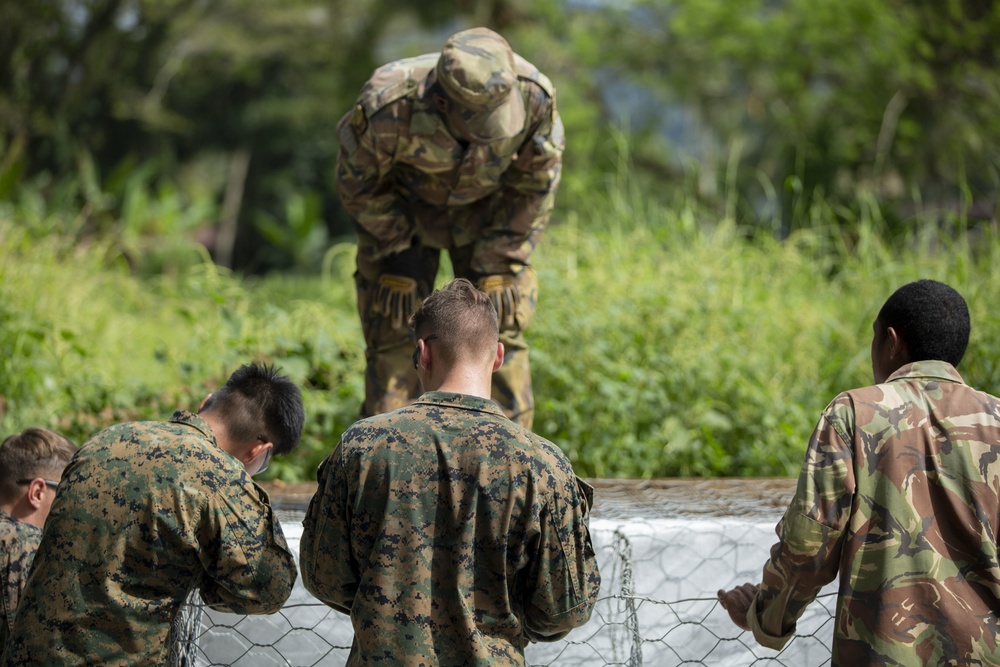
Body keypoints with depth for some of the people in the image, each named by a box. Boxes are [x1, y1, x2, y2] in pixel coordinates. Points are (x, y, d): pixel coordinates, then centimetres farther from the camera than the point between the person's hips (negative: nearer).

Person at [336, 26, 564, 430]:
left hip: (488, 208, 2)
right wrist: (395, 256, -14)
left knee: (499, 329, -5)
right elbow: (358, 181, -17)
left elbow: (537, 184, -14)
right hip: (402, 206, -1)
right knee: (394, 335, -6)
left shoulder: (535, 98, -34)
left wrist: (498, 264, -13)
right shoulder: (387, 107, -40)